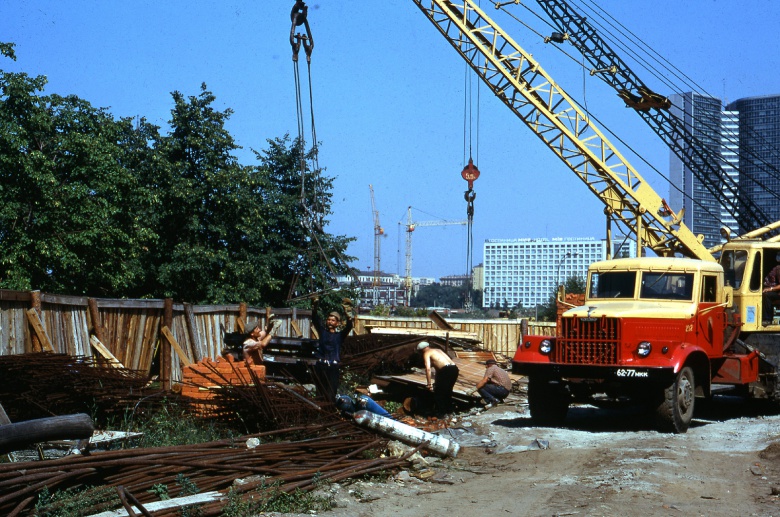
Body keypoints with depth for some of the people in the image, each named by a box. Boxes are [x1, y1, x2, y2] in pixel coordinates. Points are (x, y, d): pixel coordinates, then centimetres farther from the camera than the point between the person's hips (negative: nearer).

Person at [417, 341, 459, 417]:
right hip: (454, 368, 8)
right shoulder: (438, 350, 29)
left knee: (438, 392, 8)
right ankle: (448, 409, 37)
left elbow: (428, 368, -7)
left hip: (446, 370, -8)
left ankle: (440, 412, 11)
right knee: (447, 391, 26)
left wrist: (429, 383, -8)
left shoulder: (426, 353, 7)